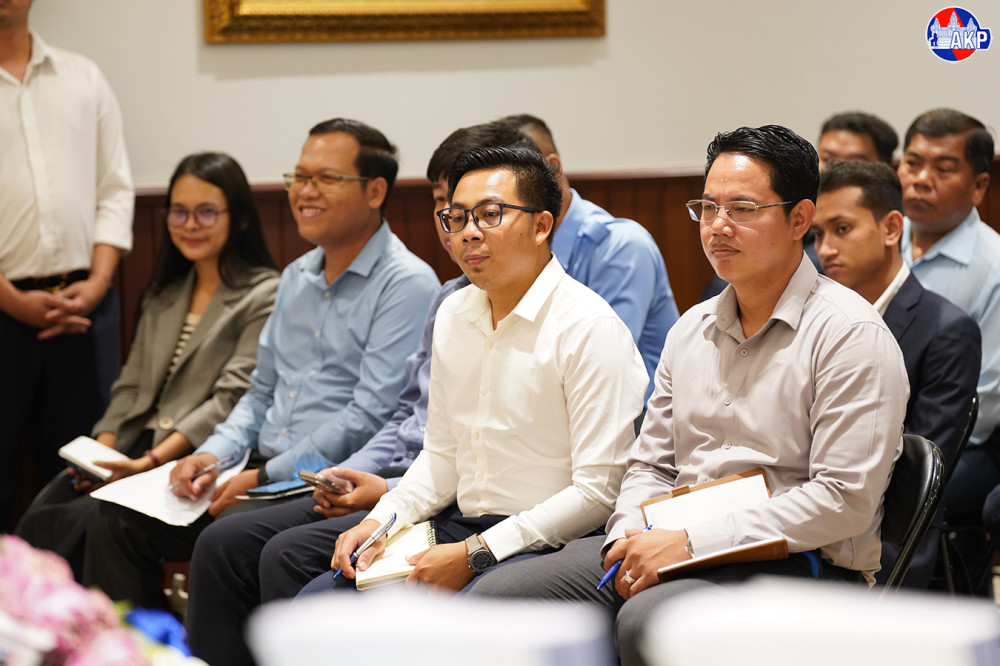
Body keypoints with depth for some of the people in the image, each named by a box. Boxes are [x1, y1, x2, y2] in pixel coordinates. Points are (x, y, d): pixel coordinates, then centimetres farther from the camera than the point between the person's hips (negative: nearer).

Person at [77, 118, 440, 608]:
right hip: (263, 471, 8)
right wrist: (213, 454, 4)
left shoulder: (407, 284, -10)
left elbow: (370, 416, -17)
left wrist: (266, 477, -18)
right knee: (116, 519, -4)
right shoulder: (297, 277, 19)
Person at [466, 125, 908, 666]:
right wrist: (629, 537, -3)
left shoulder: (849, 333, -8)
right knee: (497, 597, -11)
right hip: (669, 547, 7)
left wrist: (692, 541, -17)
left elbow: (846, 500, -15)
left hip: (800, 564, -7)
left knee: (649, 620, -36)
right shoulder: (691, 331, 15)